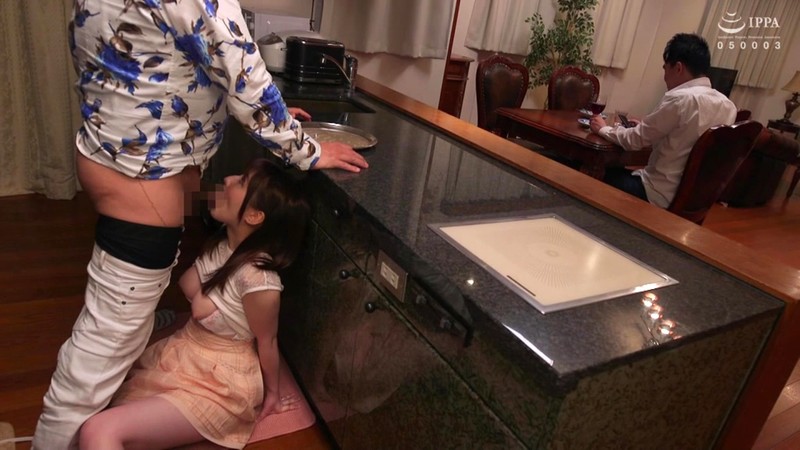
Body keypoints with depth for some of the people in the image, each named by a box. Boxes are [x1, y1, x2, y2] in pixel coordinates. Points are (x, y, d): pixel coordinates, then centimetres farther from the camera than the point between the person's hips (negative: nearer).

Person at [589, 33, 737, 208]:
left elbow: (635, 140, -10)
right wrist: (645, 127, 20)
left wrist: (604, 129, 7)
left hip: (662, 195, -8)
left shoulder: (680, 98, -20)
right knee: (620, 172, 23)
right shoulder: (728, 105, 3)